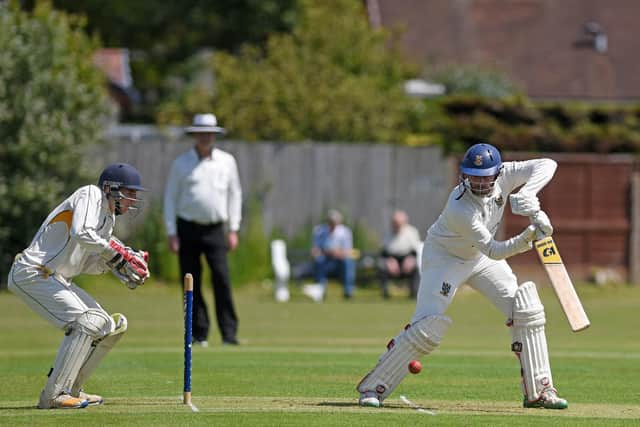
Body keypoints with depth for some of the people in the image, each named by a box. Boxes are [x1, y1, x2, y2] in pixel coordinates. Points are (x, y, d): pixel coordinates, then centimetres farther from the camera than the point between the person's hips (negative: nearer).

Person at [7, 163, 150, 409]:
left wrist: (114, 262, -3)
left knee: (109, 327, 8)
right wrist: (114, 250, -19)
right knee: (85, 322, -23)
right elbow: (80, 233, -28)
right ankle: (53, 396, -23)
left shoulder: (108, 218, 17)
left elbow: (86, 264, 13)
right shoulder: (90, 195, -10)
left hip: (58, 279, 10)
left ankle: (69, 389, 13)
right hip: (32, 273, -10)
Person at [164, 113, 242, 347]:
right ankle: (199, 334, 7)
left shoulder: (226, 161, 7)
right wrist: (171, 234, -1)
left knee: (222, 278, -13)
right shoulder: (181, 163, 4)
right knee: (191, 284, 0)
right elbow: (170, 197, 6)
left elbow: (234, 194, 13)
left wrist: (233, 229, 7)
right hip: (188, 229, 0)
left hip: (215, 229, 0)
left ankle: (229, 333, -13)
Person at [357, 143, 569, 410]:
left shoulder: (503, 175, -21)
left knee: (526, 310, -7)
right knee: (427, 326, -18)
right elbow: (494, 251, -36)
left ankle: (538, 390, 0)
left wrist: (527, 194, -38)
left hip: (480, 257, 6)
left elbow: (547, 165, -22)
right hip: (443, 256, -6)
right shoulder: (459, 210, -37)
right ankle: (374, 387, -5)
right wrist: (528, 237, -49)